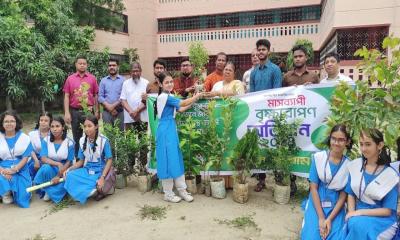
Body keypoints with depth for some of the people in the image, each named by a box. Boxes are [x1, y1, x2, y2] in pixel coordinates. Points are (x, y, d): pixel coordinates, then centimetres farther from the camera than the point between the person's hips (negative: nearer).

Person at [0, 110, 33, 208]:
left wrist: (14, 169, -20)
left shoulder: (24, 138, 0)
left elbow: (25, 158, -4)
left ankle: (13, 191, 25)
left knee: (22, 199, -12)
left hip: (20, 171, 0)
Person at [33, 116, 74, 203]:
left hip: (63, 170, -1)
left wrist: (58, 176, -18)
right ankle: (49, 189, -7)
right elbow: (43, 158, -14)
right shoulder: (46, 140, -5)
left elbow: (69, 162, -8)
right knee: (45, 168, -34)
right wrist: (58, 164, -31)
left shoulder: (69, 142, -9)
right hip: (50, 167, 1)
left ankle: (50, 192, 2)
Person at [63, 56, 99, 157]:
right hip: (75, 112, 1)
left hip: (89, 111, -1)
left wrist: (97, 111, 1)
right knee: (77, 137, 11)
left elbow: (95, 95, 6)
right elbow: (66, 96, 3)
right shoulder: (70, 79, 4)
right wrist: (67, 113, -4)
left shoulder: (92, 78, 4)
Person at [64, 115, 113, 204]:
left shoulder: (103, 140, -9)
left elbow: (109, 160, -9)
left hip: (99, 171, -4)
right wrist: (69, 169, -10)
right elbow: (81, 161, 9)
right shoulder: (82, 141, 4)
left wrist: (102, 177, -21)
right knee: (69, 176, -25)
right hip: (86, 170, 4)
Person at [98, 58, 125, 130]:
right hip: (106, 111, 2)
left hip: (119, 112, -2)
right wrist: (108, 107, -9)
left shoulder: (123, 80, 2)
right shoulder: (103, 80, 11)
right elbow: (100, 96, 4)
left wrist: (114, 105, -14)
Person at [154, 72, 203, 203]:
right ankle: (168, 194, 11)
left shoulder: (168, 97, 15)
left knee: (176, 159, 11)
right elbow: (183, 103, -14)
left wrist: (194, 101, 7)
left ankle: (181, 190, 20)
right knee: (168, 160, -2)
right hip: (166, 131, -10)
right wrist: (197, 96, 0)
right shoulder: (164, 96, -15)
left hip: (171, 130, 10)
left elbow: (180, 109, 13)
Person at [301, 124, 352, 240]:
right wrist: (321, 218, -13)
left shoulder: (349, 165, -3)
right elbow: (313, 188, -8)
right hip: (316, 205, -1)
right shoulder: (318, 157, -8)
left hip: (336, 208, 1)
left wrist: (330, 219, -11)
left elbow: (343, 195, -2)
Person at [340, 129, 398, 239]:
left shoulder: (390, 175, -9)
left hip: (382, 220, -3)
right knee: (352, 224, -29)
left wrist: (359, 213, -15)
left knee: (359, 225, -32)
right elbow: (351, 194, 6)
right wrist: (352, 214, -9)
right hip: (358, 216, 3)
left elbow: (387, 210, -8)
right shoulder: (355, 165, 1)